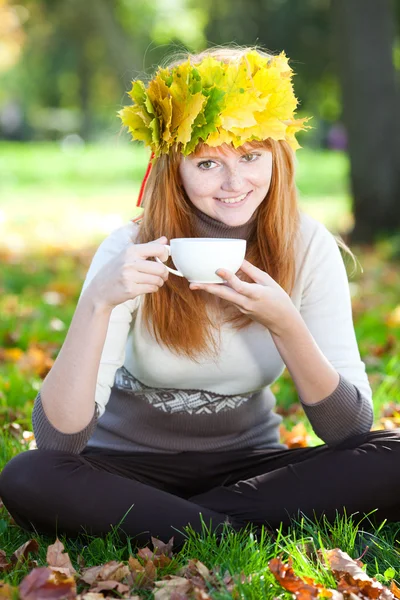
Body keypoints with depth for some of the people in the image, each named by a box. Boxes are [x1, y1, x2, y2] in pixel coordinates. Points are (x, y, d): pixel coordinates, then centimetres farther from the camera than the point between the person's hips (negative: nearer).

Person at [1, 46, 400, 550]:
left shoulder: (307, 249, -11)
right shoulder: (133, 253, -16)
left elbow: (349, 429, -14)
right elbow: (59, 440, -23)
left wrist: (285, 324, -30)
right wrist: (97, 303, -37)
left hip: (247, 466, 2)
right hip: (128, 467, -1)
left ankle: (147, 523, -19)